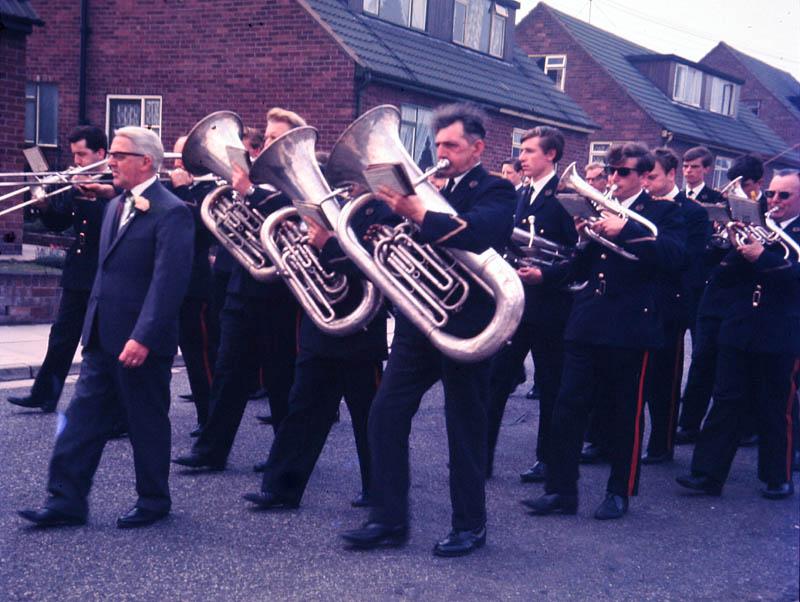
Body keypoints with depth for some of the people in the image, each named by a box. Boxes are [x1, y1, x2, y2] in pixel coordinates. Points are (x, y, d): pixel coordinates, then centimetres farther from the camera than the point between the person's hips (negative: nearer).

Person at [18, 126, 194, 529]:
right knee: (82, 418, 7)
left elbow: (169, 282, -22)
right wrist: (94, 326, 18)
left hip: (141, 341, -8)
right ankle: (66, 501, 12)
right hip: (102, 337, 8)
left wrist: (142, 338, -26)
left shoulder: (171, 212, -15)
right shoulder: (116, 206, 13)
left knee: (147, 424, 6)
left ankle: (153, 501, 21)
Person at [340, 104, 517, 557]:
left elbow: (477, 233, -27)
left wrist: (419, 213, -35)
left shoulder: (495, 192, -5)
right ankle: (390, 519, 9)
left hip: (465, 325, -6)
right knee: (386, 414, 0)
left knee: (466, 427, 4)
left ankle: (471, 525, 17)